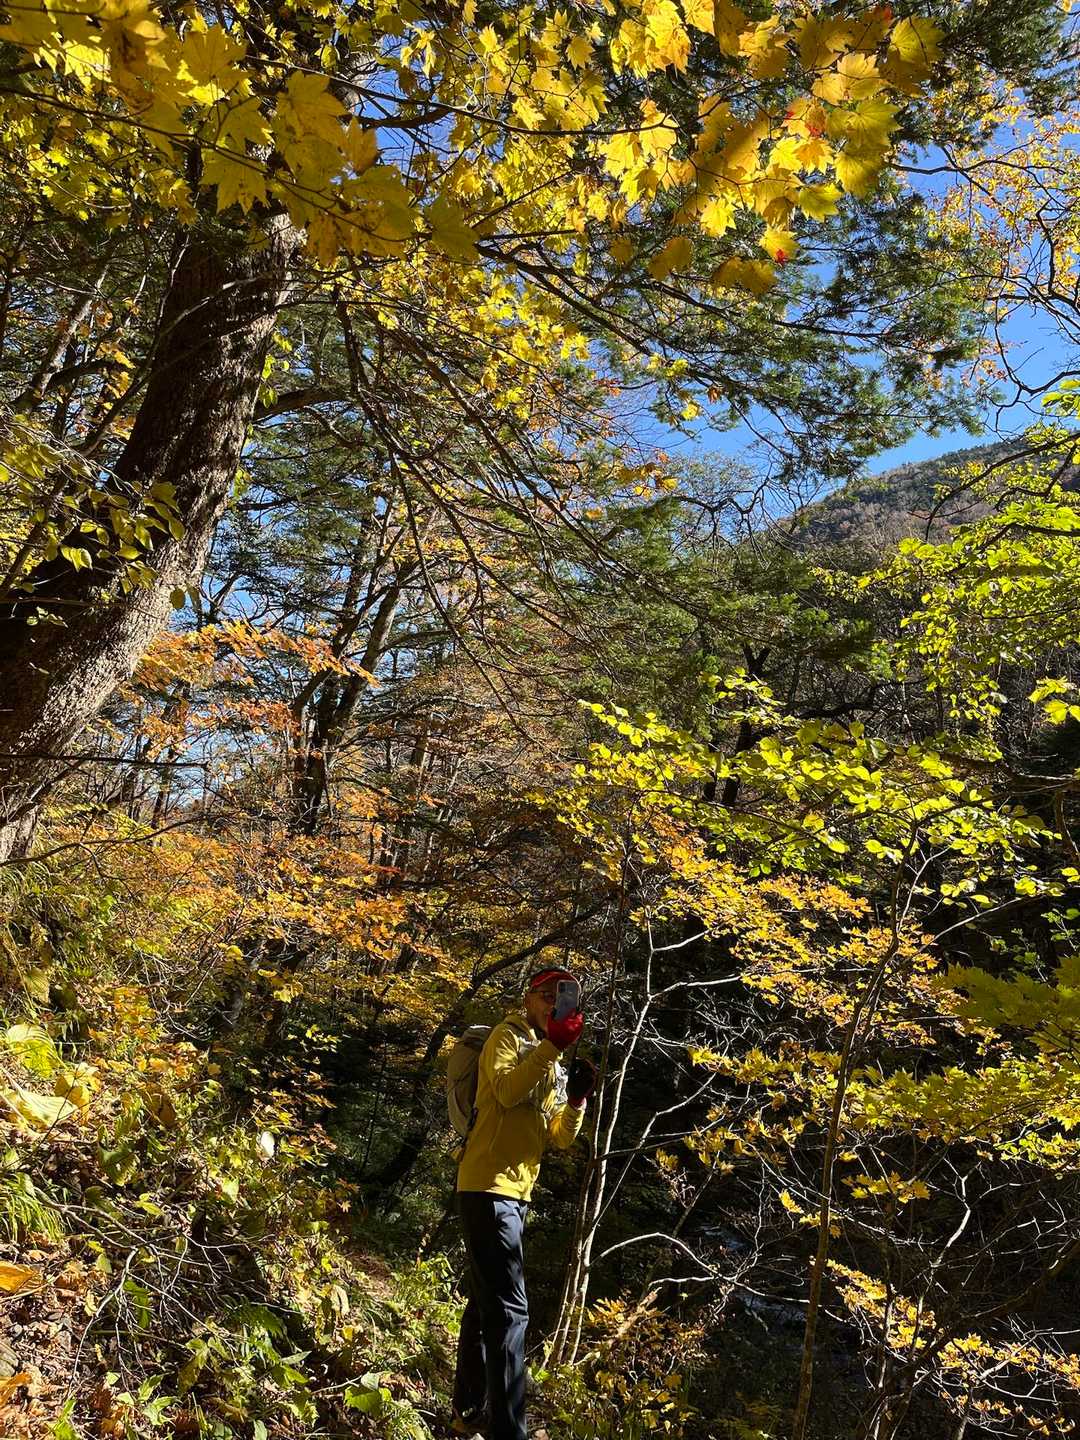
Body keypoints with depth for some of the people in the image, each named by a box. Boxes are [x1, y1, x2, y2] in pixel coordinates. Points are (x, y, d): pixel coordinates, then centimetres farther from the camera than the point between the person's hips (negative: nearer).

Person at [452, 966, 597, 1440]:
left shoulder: (550, 1068, 20)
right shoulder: (508, 1037, -4)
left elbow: (559, 1138, 13)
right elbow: (506, 1090, -24)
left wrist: (576, 1101, -5)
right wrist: (553, 1045, -28)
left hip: (514, 1193, 9)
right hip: (489, 1188, -9)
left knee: (485, 1305, 17)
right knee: (509, 1311, -13)